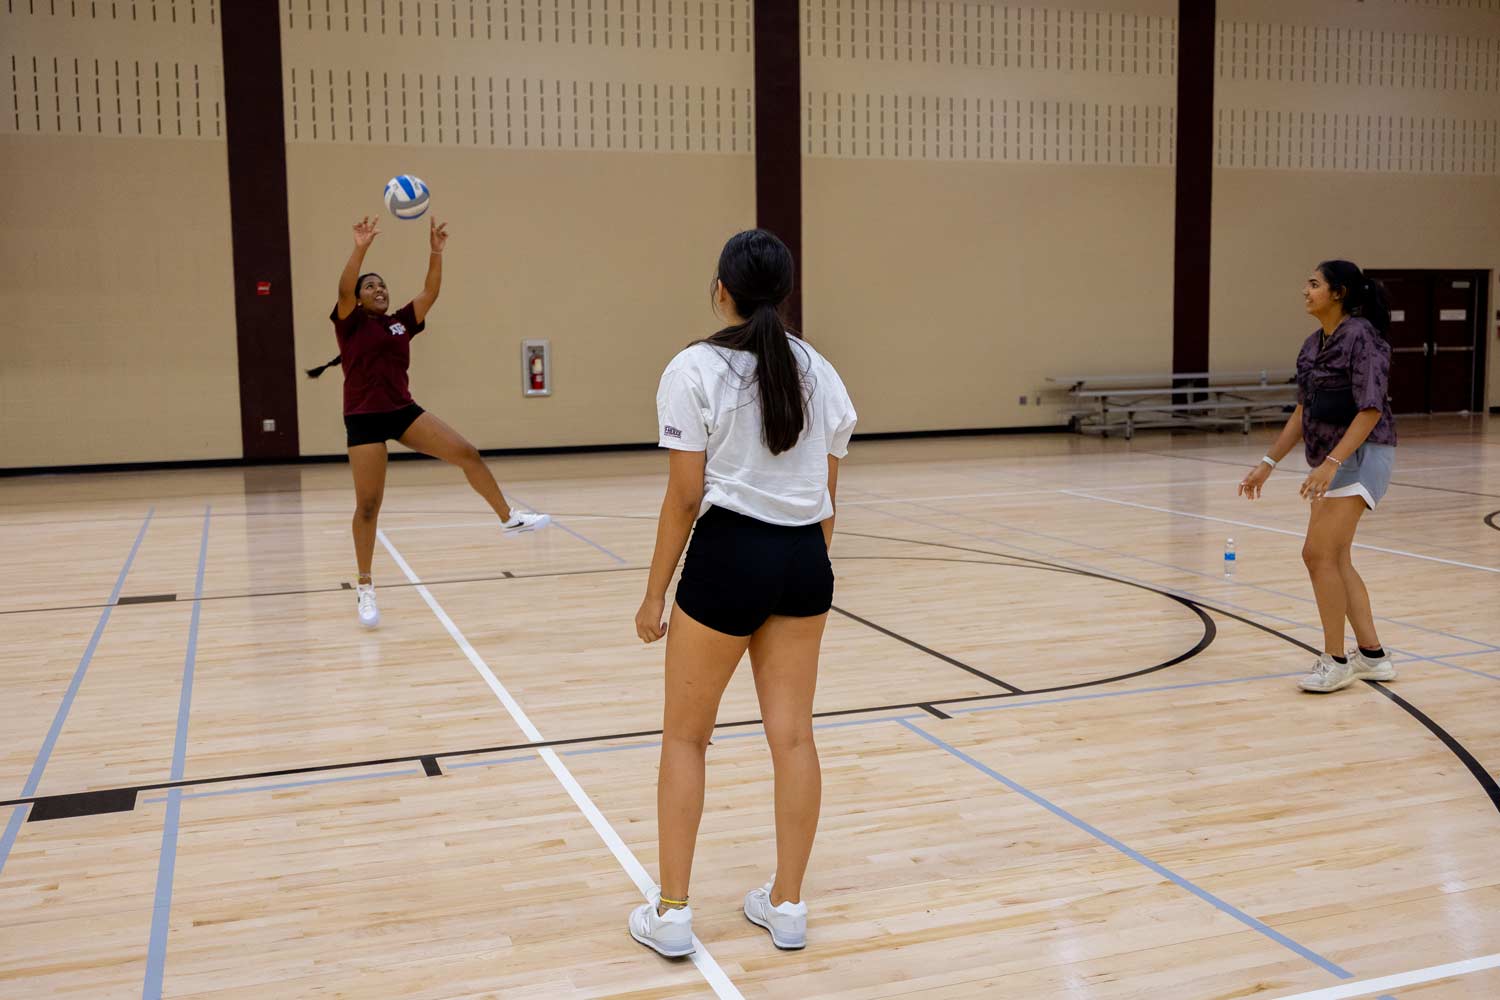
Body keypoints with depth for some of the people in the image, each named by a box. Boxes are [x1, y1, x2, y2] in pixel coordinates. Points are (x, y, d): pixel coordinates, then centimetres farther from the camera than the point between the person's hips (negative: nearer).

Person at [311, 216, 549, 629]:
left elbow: (430, 292, 5)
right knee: (368, 504, -2)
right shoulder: (350, 323, -1)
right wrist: (360, 248, -32)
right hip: (364, 419, -5)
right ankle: (365, 587, 9)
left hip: (404, 412, 5)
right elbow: (344, 289, -20)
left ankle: (509, 518, 7)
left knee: (467, 454, -6)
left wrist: (436, 252, -7)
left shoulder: (401, 322, 12)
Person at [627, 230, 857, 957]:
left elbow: (685, 497, -10)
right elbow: (828, 494, 10)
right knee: (793, 735, 11)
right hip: (805, 560, 5)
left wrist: (655, 595, -3)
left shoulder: (695, 369, -8)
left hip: (729, 556, -5)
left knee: (684, 737, 9)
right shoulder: (819, 371, 8)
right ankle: (786, 906, 21)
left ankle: (670, 913, 14)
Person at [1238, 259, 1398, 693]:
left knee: (1320, 553, -13)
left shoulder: (1361, 337, -15)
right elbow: (1303, 411, 17)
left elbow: (1371, 410, -21)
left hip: (1361, 454, -9)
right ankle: (1372, 656, 22)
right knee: (1335, 559, 12)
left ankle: (1335, 661, -2)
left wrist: (1331, 463, -29)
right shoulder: (1314, 344, 11)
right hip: (1332, 460, 9)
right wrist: (1268, 464, 14)